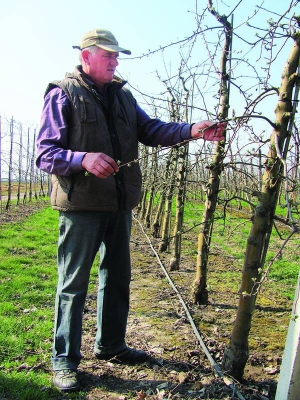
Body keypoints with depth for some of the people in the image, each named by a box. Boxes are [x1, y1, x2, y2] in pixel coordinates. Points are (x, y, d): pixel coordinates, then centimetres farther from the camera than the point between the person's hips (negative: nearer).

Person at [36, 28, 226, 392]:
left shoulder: (122, 95, 15)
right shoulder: (62, 94, -5)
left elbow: (149, 129, 6)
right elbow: (44, 154, -10)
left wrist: (192, 130, -9)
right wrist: (83, 159, -30)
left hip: (120, 203, 7)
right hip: (81, 203, -6)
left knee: (117, 277, 15)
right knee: (73, 282, 2)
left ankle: (110, 345, 34)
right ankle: (64, 359, 18)